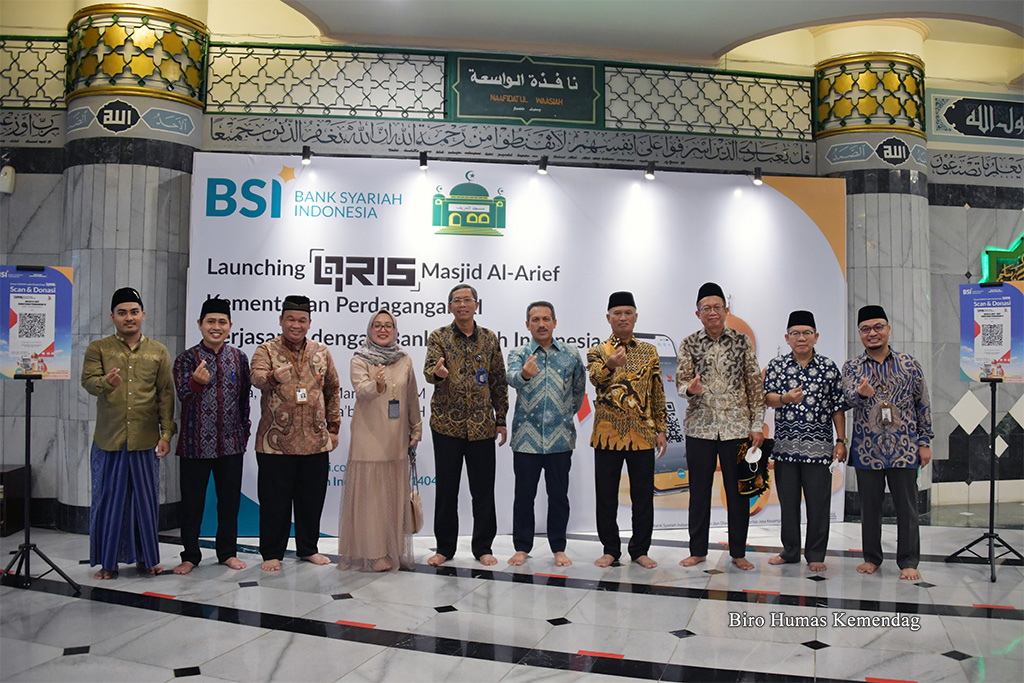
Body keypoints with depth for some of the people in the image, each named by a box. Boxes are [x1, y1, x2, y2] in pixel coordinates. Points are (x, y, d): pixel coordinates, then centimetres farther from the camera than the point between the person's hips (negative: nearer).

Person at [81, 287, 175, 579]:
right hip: (109, 440, -1)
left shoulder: (159, 352, 8)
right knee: (108, 498, 5)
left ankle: (146, 558, 20)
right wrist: (106, 382, -32)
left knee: (146, 498, 7)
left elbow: (166, 395, 6)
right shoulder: (98, 349, 6)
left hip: (146, 440, 1)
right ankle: (108, 561, 18)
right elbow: (88, 381, -9)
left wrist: (166, 434, -1)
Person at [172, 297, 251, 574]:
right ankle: (190, 555, 21)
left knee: (230, 500, 10)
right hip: (196, 443, -2)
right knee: (192, 501, 7)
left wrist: (245, 431, 9)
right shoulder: (187, 358, -3)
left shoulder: (239, 358, 6)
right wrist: (197, 382, -38)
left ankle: (227, 552, 25)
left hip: (231, 442, 2)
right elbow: (183, 395, -17)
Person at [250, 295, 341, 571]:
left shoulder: (321, 352, 10)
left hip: (316, 442, 3)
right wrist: (273, 377, -44)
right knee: (275, 500, 4)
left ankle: (307, 548, 28)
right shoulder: (266, 350, -1)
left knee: (312, 499, 11)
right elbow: (257, 377, -21)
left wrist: (333, 427, 12)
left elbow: (333, 391, 16)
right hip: (276, 442, -3)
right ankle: (272, 553, 19)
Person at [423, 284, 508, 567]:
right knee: (446, 488, 6)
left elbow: (499, 382, 10)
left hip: (482, 425, 1)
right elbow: (429, 369, -10)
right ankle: (445, 547, 19)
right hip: (447, 423, -1)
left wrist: (501, 420, 7)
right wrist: (437, 372, -35)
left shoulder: (489, 339, 8)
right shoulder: (439, 337, 3)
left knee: (483, 489, 5)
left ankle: (483, 547, 19)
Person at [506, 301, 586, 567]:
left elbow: (579, 390, 18)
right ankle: (521, 547, 18)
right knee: (524, 495, 6)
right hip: (526, 437, -1)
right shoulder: (518, 354, 1)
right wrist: (524, 374, -43)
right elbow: (512, 378, -21)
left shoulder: (571, 355, 6)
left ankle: (559, 548, 19)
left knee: (559, 495, 8)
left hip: (560, 438, 1)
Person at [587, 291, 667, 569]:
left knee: (643, 494, 5)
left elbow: (658, 393, 12)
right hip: (607, 434, -2)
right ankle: (610, 549, 18)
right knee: (606, 495, 5)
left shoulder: (649, 352, 10)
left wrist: (661, 429, 7)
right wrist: (609, 365, -41)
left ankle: (640, 549, 19)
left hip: (642, 435, 2)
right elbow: (596, 378, -19)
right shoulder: (598, 352, 2)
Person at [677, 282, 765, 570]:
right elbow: (681, 381, 2)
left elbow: (755, 384, 4)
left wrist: (757, 424, -2)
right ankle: (698, 550, 19)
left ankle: (738, 552, 18)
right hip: (700, 426, 0)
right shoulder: (689, 344, 4)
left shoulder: (742, 341, 3)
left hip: (737, 427, 0)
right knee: (699, 491, 7)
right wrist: (690, 389, -23)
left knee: (738, 491, 6)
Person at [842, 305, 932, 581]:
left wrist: (924, 442, 4)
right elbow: (849, 398, -13)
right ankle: (871, 557, 23)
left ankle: (908, 561, 16)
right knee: (870, 506, 9)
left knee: (906, 507, 4)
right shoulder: (852, 367, 3)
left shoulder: (909, 364, 3)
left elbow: (922, 404, 7)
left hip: (904, 449, 0)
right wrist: (862, 393, -37)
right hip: (867, 449, 0)